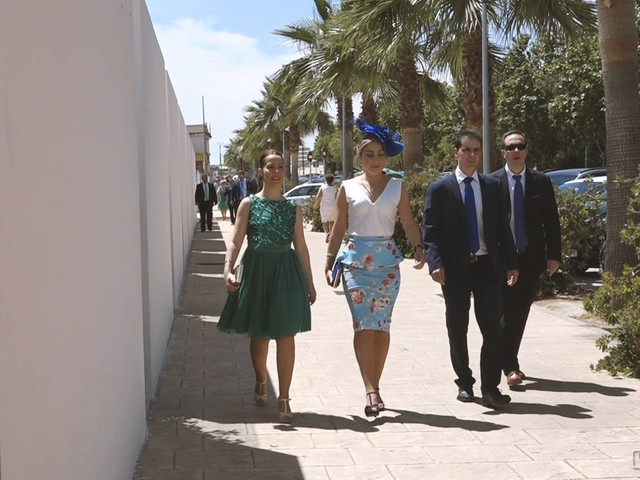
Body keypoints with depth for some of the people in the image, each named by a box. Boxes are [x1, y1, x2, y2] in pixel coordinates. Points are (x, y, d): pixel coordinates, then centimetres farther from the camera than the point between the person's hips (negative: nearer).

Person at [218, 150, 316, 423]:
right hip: (256, 271, -1)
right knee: (258, 334, 12)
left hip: (287, 272, 1)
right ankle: (261, 382, 38)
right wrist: (228, 270, -21)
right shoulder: (249, 204, 1)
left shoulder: (293, 209, 7)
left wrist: (309, 283, 10)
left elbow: (301, 246, 10)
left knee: (286, 335, -3)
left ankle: (284, 398, 2)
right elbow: (236, 241, -5)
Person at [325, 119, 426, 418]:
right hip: (356, 261, -1)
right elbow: (338, 228, 10)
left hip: (387, 261, 1)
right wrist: (329, 262, 5)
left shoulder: (397, 187, 8)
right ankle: (371, 392, -14)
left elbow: (408, 223, 4)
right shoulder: (348, 188, 7)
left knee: (382, 326, 4)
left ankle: (373, 388, 15)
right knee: (364, 326, -11)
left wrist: (419, 248, -13)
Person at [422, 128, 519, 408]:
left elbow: (502, 227, 12)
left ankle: (490, 387, 0)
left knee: (493, 328, -6)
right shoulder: (440, 189, 0)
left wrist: (511, 263, 7)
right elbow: (430, 232, -5)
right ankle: (464, 383, 24)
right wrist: (436, 263, -18)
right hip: (456, 269, -1)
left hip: (488, 267, 2)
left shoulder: (492, 186, 10)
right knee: (457, 330, 9)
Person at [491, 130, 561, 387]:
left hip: (531, 258, 3)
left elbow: (551, 221, 6)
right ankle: (510, 367, -2)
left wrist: (554, 255, 1)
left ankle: (510, 361, 23)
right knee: (507, 313, -6)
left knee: (521, 313, 10)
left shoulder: (542, 181, 5)